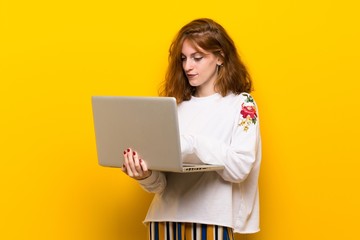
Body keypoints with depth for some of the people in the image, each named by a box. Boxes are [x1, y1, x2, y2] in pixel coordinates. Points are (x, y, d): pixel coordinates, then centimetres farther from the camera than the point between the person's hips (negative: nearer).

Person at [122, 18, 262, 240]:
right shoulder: (176, 105, 9)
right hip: (166, 217, 4)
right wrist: (146, 175, -16)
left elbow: (240, 168, -15)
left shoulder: (241, 104, 0)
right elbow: (159, 183, 5)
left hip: (212, 220, -3)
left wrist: (192, 143, -24)